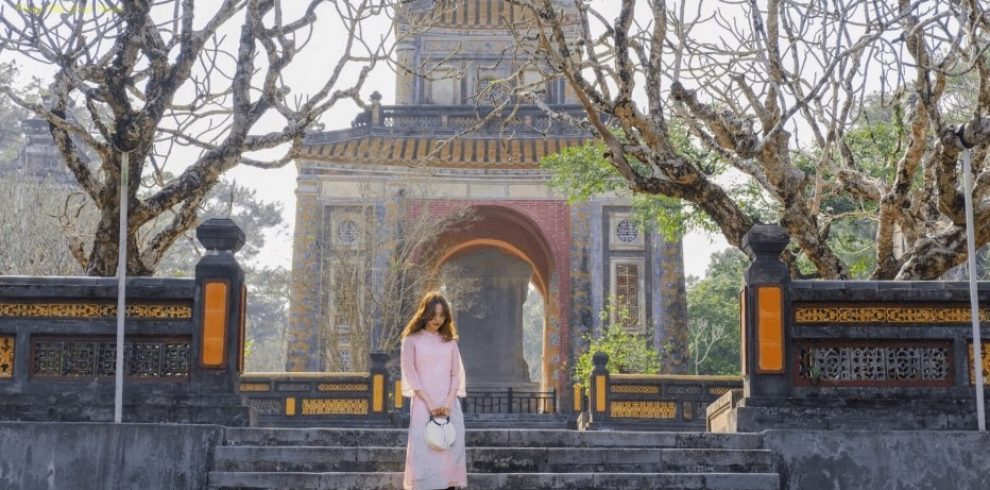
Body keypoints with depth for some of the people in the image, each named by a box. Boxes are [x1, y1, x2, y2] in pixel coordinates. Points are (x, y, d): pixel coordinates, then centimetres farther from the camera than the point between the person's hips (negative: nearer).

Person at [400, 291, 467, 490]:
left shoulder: (450, 341, 12)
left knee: (451, 451, 0)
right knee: (423, 451, -6)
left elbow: (456, 374, 8)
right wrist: (430, 403, -11)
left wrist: (449, 402, -8)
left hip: (449, 405, 3)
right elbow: (411, 375, -3)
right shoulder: (412, 340, 2)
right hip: (423, 405, -3)